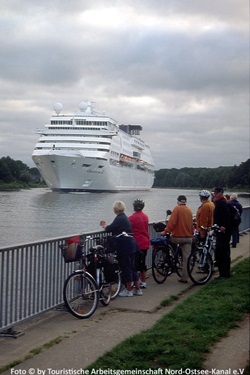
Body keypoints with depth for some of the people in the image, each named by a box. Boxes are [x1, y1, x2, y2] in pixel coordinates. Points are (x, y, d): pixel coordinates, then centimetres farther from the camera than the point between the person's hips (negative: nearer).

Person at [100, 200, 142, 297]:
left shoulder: (119, 218, -14)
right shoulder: (124, 217, 15)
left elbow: (110, 229, -17)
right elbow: (115, 228, 19)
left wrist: (104, 226, 3)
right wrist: (106, 225, 24)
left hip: (124, 246, -9)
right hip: (131, 245, 9)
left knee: (126, 268, -1)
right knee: (131, 268, 14)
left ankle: (128, 290, 7)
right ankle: (138, 289, 19)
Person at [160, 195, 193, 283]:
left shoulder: (177, 209, -7)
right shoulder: (189, 210, 9)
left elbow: (172, 221, -17)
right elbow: (191, 224, 15)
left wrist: (166, 231, -14)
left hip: (178, 236, -5)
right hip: (188, 237, 5)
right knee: (186, 258, 2)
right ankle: (184, 278, 1)